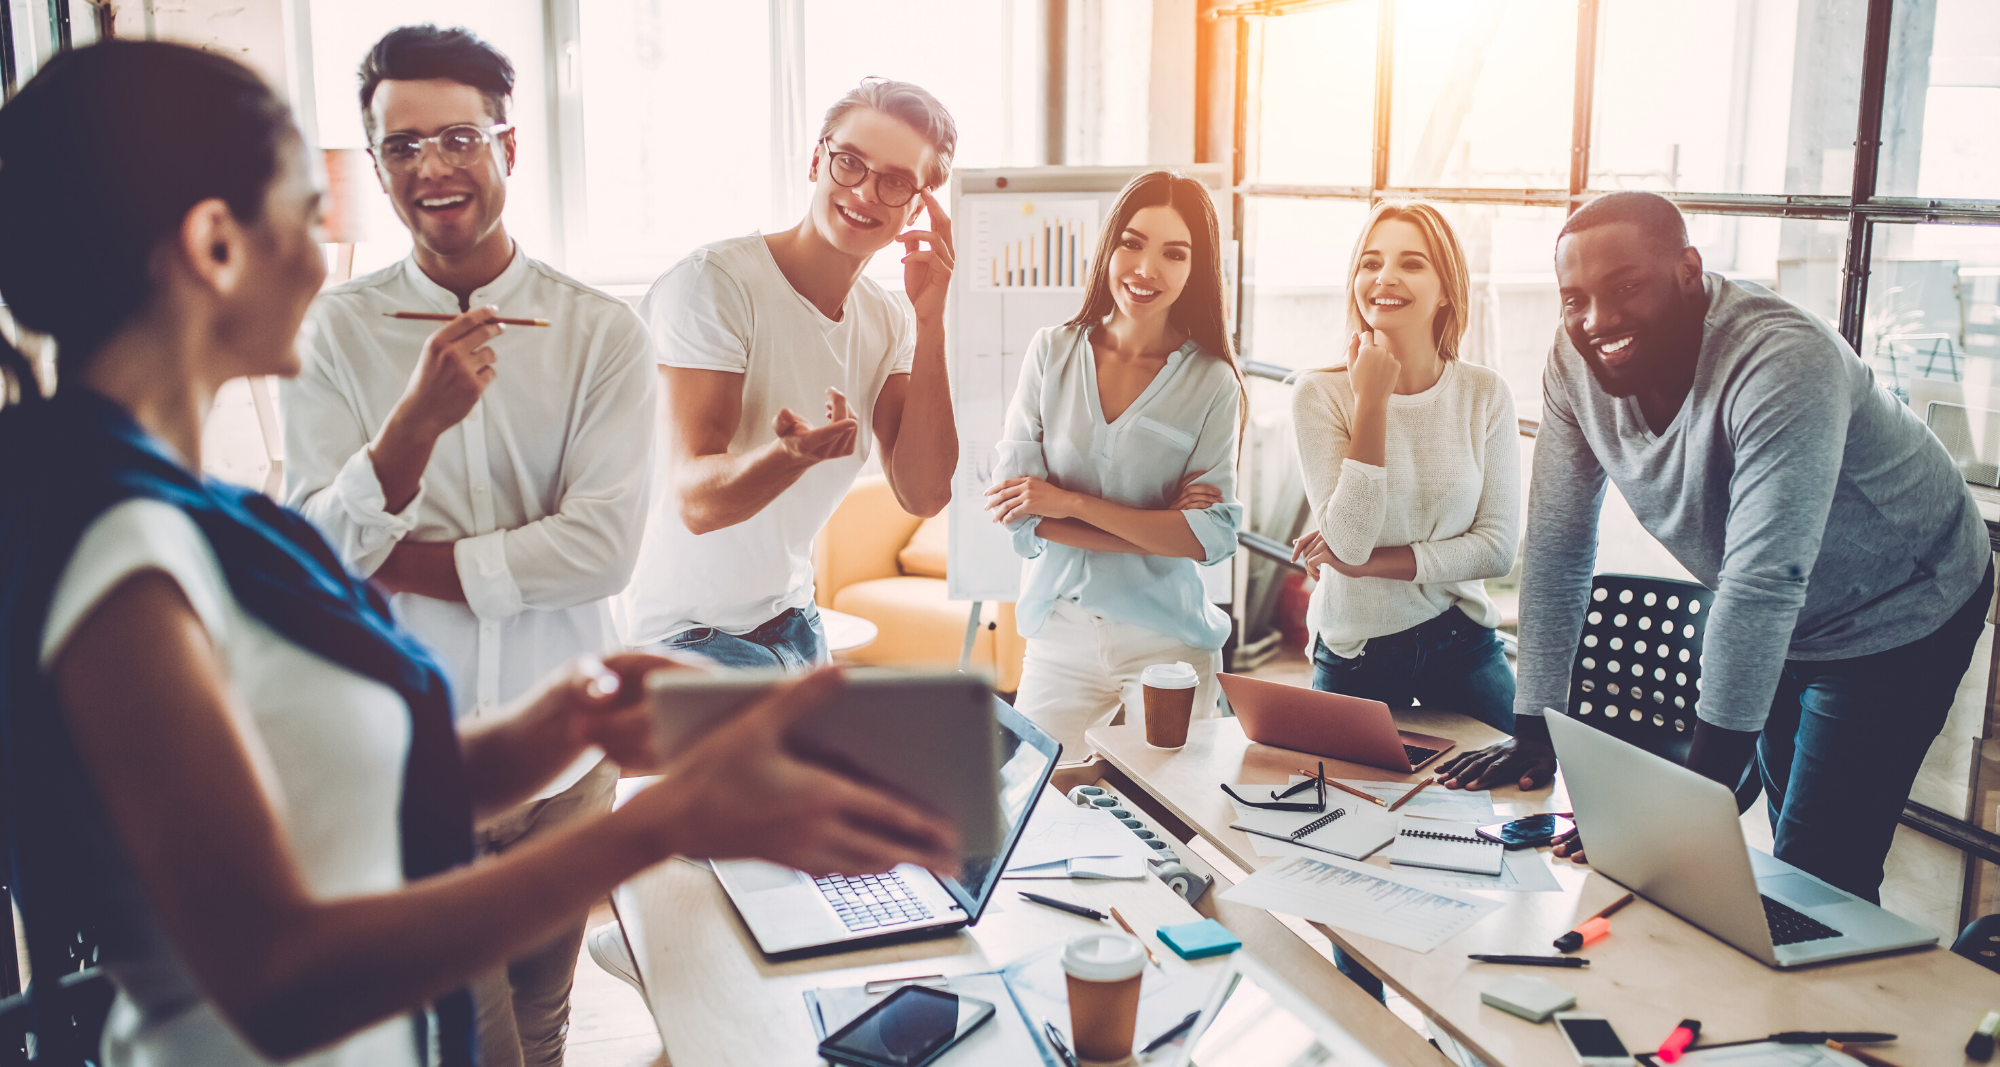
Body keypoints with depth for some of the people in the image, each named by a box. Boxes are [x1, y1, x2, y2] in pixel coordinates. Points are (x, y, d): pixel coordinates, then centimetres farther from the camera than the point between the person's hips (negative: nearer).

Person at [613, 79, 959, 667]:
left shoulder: (888, 320, 2)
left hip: (793, 620, 7)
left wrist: (930, 323, -15)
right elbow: (697, 499, -27)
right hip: (687, 634, -7)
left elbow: (924, 496, -11)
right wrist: (791, 453, -49)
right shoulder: (710, 283, -19)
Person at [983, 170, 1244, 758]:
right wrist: (1156, 531, -13)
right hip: (1060, 631, 2)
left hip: (1166, 639, -1)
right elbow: (1014, 509, -8)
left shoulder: (1213, 383, -6)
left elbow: (1213, 537, -13)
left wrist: (1072, 503, -15)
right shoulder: (1052, 352, -2)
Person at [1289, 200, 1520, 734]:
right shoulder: (1320, 393, -13)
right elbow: (1350, 539, -22)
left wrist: (1367, 562, -16)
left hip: (1462, 647, 2)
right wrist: (1372, 400, -24)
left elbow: (1498, 548, -8)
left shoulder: (1485, 394, -6)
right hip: (1355, 656, -2)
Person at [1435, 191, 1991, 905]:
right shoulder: (1576, 363, -16)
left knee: (1818, 879, -8)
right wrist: (1534, 733, -14)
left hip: (1898, 617, -6)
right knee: (1792, 843, 18)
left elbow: (1763, 584, -39)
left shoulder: (1783, 363, -35)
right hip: (1782, 630, 6)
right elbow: (1557, 546, -11)